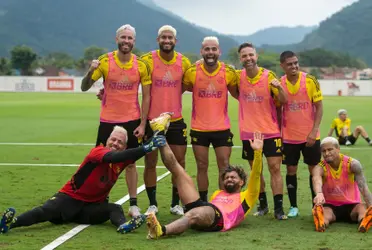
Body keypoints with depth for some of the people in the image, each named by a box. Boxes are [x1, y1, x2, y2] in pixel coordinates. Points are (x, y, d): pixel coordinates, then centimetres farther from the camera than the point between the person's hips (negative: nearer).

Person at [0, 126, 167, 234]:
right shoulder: (98, 151, -15)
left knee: (115, 208, -24)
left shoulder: (122, 161, 4)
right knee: (47, 211, -30)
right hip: (71, 199, -5)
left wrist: (152, 141, -15)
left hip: (93, 206, 5)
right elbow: (113, 157, -35)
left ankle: (122, 225, -57)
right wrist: (145, 148, -45)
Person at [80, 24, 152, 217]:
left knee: (130, 163, 5)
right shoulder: (105, 61, -5)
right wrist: (90, 72, -25)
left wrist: (143, 124, -5)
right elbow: (84, 87, -5)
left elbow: (146, 96, 0)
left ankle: (133, 204, 12)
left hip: (131, 121, 0)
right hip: (108, 120, 0)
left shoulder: (141, 65, -3)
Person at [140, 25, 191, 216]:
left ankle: (176, 204, 20)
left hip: (176, 120, 3)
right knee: (150, 163, 4)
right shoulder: (148, 60, -7)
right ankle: (152, 204, 17)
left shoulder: (184, 62, 1)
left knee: (179, 162, 5)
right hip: (152, 120, -2)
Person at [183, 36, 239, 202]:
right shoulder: (192, 72, -6)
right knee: (202, 167, 8)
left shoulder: (229, 72, -5)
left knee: (224, 166, 2)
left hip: (222, 128, 0)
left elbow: (237, 94, 8)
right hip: (199, 129, 0)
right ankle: (203, 203, 19)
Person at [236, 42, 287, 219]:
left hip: (270, 131, -2)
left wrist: (279, 87, -26)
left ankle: (278, 208, -2)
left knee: (275, 168, -5)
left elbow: (283, 101, -7)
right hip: (249, 132, 2)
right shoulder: (238, 77, -1)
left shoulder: (269, 76, -8)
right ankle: (262, 205, 23)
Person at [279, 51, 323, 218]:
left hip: (310, 136, -1)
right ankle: (293, 207, 15)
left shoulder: (310, 81, -8)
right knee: (291, 170, 5)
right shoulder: (279, 84, -2)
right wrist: (278, 133, 3)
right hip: (289, 137, 2)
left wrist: (314, 131, -14)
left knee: (314, 169, 6)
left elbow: (319, 107, -6)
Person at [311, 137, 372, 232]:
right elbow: (316, 180, -39)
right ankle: (321, 223, -66)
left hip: (351, 206, 0)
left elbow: (363, 186, -23)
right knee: (323, 211, -35)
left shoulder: (352, 164, -11)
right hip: (330, 206, 0)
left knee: (363, 208, -34)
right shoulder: (320, 168, -14)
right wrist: (319, 193, -64)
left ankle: (364, 222, -65)